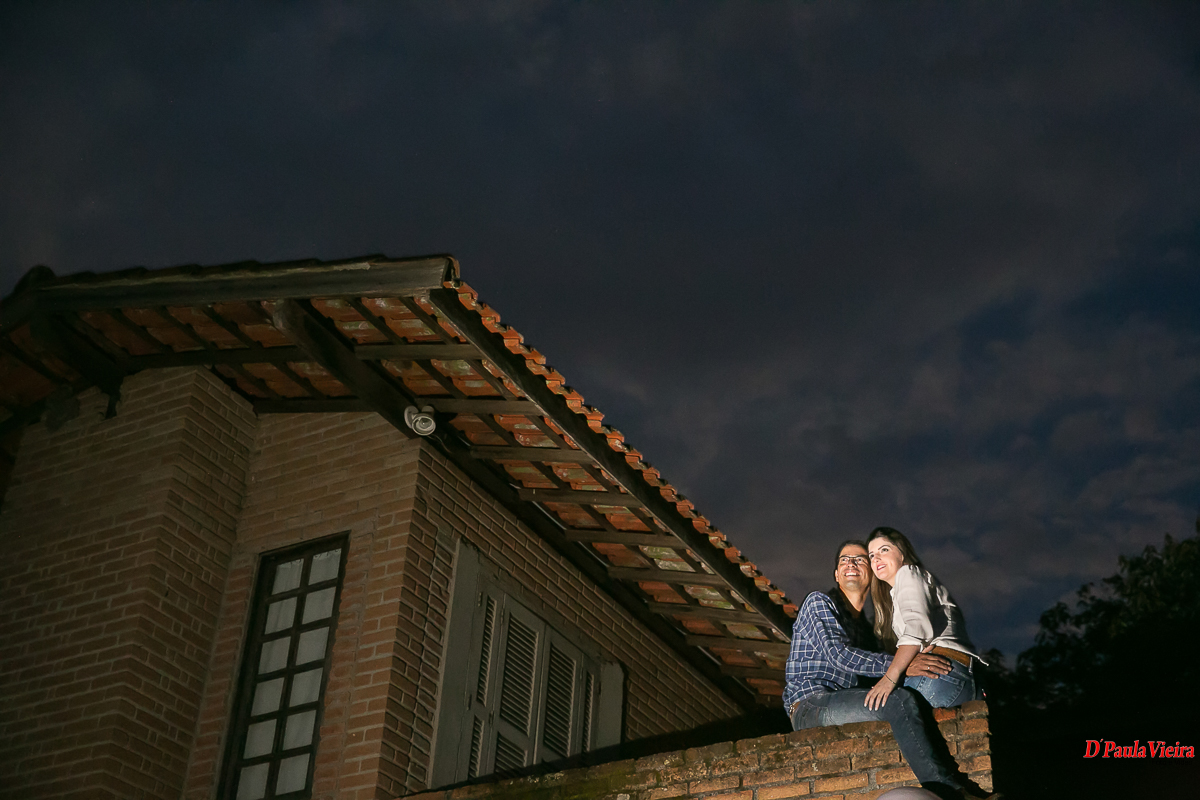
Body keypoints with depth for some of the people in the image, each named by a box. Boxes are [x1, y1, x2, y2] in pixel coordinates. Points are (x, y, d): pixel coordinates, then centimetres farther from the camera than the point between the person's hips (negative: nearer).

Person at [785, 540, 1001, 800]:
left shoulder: (862, 624, 26)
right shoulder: (819, 602, 0)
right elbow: (839, 655, -16)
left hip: (841, 704, 8)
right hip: (810, 705, -8)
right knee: (900, 701, -26)